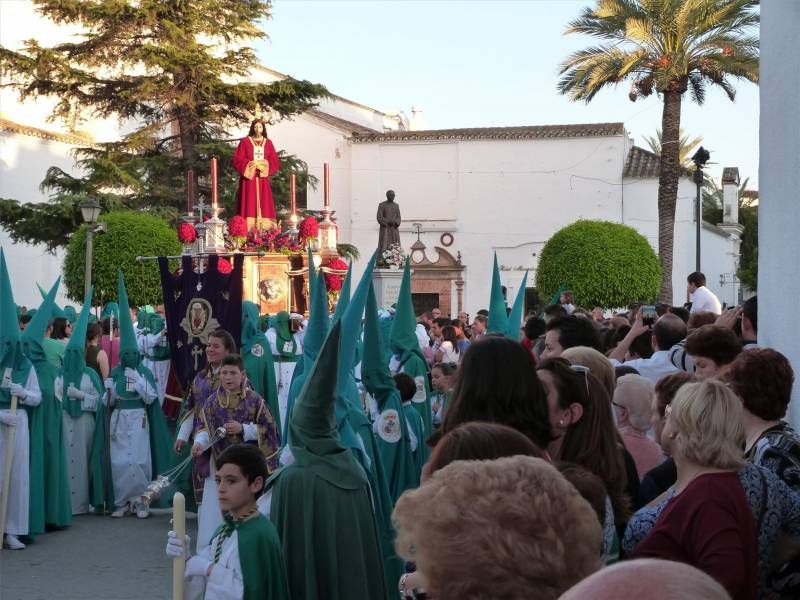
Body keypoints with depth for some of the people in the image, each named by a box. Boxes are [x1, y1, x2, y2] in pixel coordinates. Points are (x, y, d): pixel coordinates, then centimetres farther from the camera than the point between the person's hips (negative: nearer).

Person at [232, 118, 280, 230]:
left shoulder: (268, 143, 11)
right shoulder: (245, 141, 3)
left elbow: (275, 161, 8)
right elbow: (238, 159, -2)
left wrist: (264, 165, -10)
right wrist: (251, 165, -14)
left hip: (262, 178, 3)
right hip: (248, 178, -3)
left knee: (263, 203, -1)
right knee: (249, 203, -8)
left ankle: (264, 228, 0)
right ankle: (247, 229, -11)